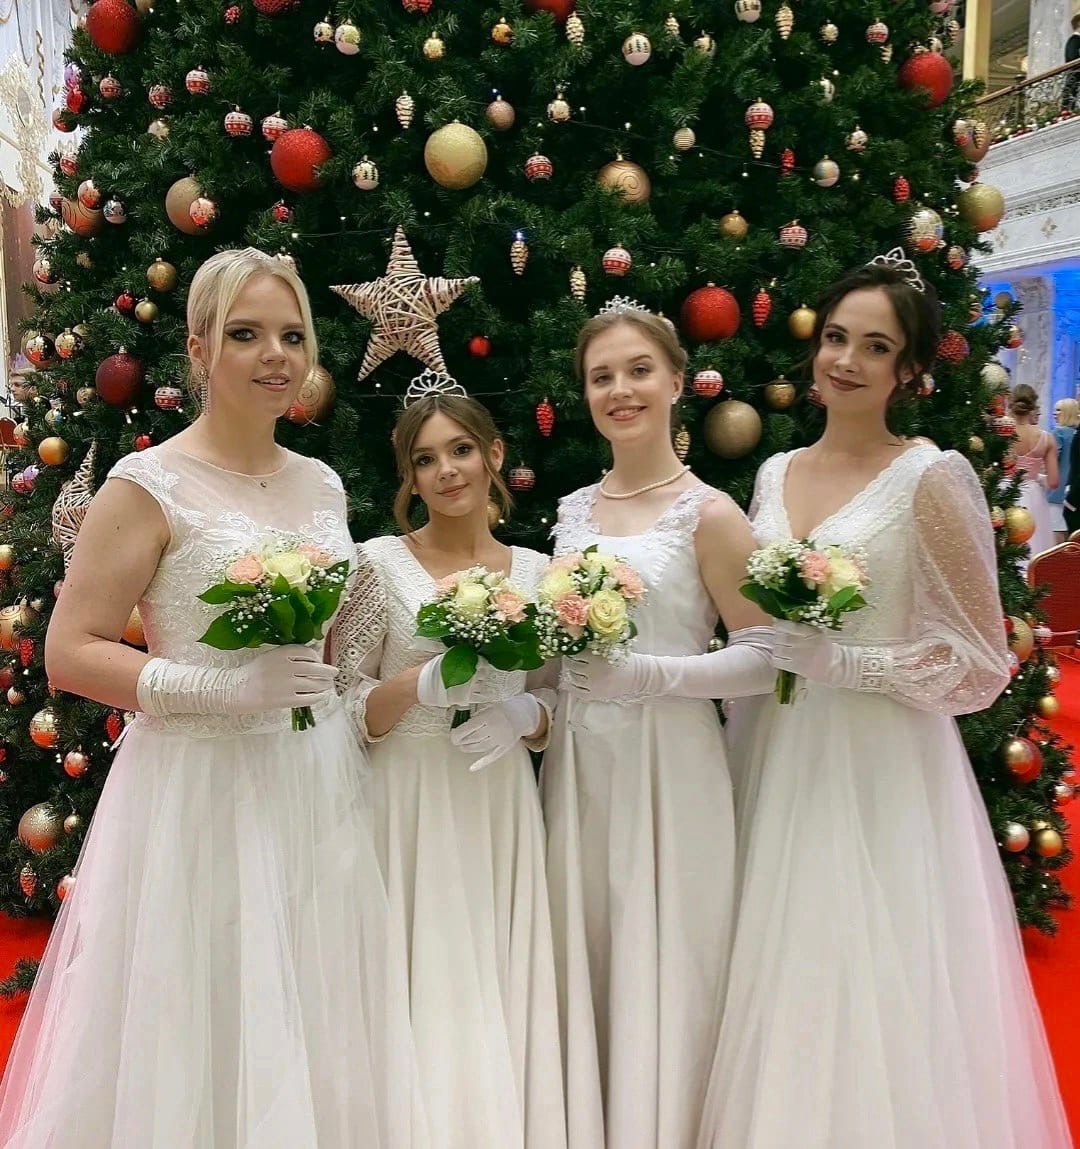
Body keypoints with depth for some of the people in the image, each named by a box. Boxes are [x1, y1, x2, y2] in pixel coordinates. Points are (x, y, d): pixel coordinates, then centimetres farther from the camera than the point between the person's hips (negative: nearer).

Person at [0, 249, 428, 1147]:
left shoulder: (324, 485, 10)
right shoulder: (149, 485, -7)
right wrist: (221, 688, -20)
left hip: (322, 790, 5)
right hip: (200, 788, -5)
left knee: (319, 1038, 14)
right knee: (202, 1032, 5)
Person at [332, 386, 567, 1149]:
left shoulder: (537, 571, 7)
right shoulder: (380, 561, -3)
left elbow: (557, 706, 12)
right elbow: (342, 707, -4)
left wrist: (523, 716, -9)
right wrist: (420, 684, -20)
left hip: (502, 809, 3)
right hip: (409, 806, -3)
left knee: (498, 994, 8)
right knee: (422, 991, 1)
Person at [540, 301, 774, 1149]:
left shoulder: (708, 514, -8)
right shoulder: (573, 512, 10)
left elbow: (763, 658, -10)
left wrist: (647, 674, -20)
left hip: (667, 764, -5)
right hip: (578, 760, 5)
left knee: (662, 970, 4)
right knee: (584, 967, 13)